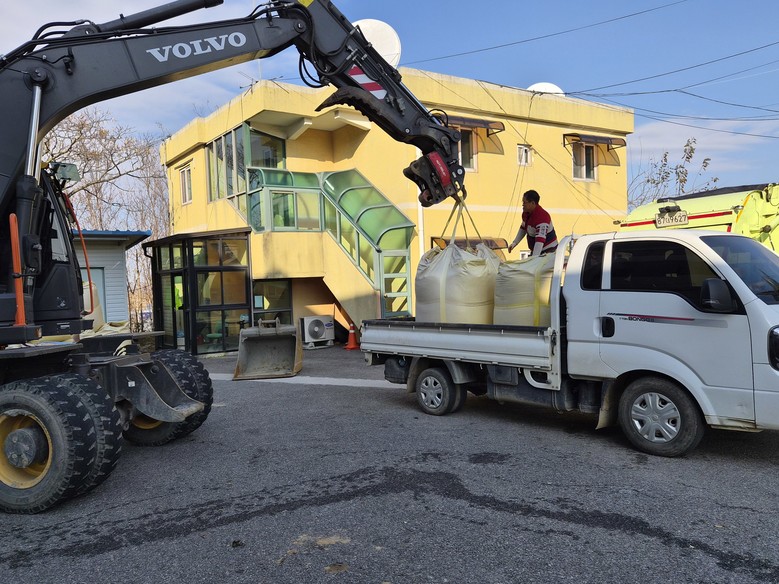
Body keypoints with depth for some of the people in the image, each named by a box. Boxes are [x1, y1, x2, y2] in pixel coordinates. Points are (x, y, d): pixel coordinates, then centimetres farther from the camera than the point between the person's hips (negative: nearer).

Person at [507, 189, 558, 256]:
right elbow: (523, 228, 17)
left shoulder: (542, 217, -30)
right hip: (535, 249, 9)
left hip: (548, 250, -9)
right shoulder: (526, 212, -2)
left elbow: (540, 240, -37)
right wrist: (514, 243, 10)